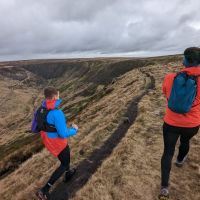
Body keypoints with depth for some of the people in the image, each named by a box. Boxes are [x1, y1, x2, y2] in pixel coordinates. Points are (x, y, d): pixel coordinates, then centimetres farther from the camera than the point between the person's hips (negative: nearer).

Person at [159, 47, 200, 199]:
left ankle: (164, 187, 10)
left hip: (170, 123, 0)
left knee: (167, 152, 12)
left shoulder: (170, 78, -11)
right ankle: (180, 160, 62)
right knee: (185, 141, 33)